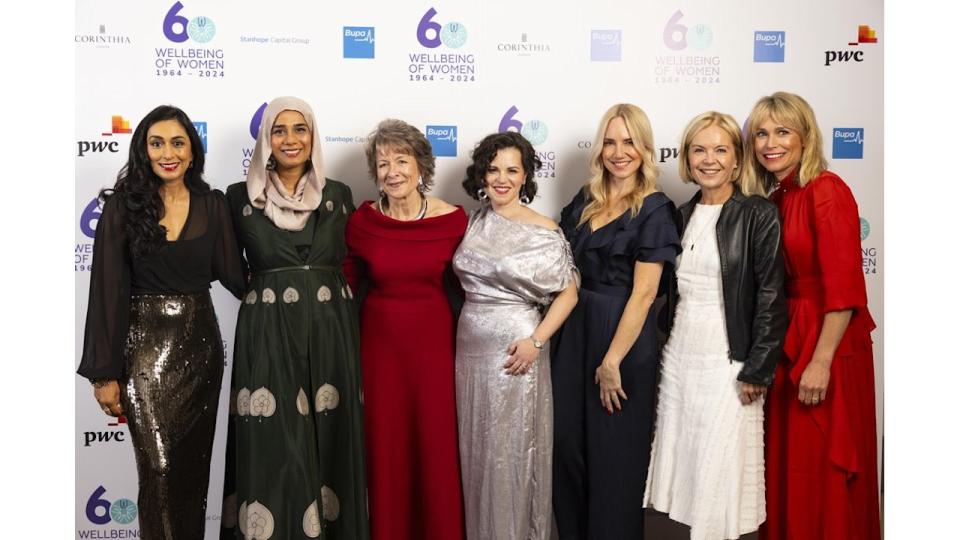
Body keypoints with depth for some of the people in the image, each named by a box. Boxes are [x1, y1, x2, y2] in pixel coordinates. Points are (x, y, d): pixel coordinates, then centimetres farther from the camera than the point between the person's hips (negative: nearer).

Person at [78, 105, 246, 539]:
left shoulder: (212, 205, 4)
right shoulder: (123, 205, -4)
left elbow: (233, 275, 4)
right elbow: (107, 290, -7)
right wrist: (105, 372, -9)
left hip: (200, 344, 3)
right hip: (146, 347, -3)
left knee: (193, 465, 11)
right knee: (159, 469, -6)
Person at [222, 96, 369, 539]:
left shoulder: (338, 195, 7)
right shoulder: (241, 196, 2)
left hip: (330, 332, 2)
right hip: (267, 335, -1)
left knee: (330, 441, 6)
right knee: (274, 448, 0)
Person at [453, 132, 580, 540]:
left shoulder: (543, 230, -8)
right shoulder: (474, 223, 6)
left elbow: (568, 293, -7)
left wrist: (536, 341, -16)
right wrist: (460, 328, 6)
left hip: (514, 350, -5)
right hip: (470, 347, 5)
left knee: (512, 451, 4)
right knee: (475, 448, 13)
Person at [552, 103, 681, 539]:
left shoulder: (654, 210, -9)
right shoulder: (584, 201, 8)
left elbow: (643, 293, -15)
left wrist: (612, 361, -17)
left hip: (623, 335, -6)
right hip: (574, 330, 6)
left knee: (613, 452, 6)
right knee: (566, 441, 12)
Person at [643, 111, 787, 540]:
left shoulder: (758, 215, -9)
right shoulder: (684, 215, 9)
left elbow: (771, 297, -12)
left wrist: (757, 372, -14)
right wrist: (666, 348, 12)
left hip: (728, 361, -6)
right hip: (679, 356, 6)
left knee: (720, 467, 3)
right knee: (683, 459, 11)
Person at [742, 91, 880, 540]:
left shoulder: (826, 191, -13)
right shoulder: (774, 200, 9)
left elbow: (843, 287, -18)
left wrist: (820, 363, -20)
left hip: (825, 346, -7)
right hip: (785, 346, 7)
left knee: (823, 471, 4)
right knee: (787, 464, 17)